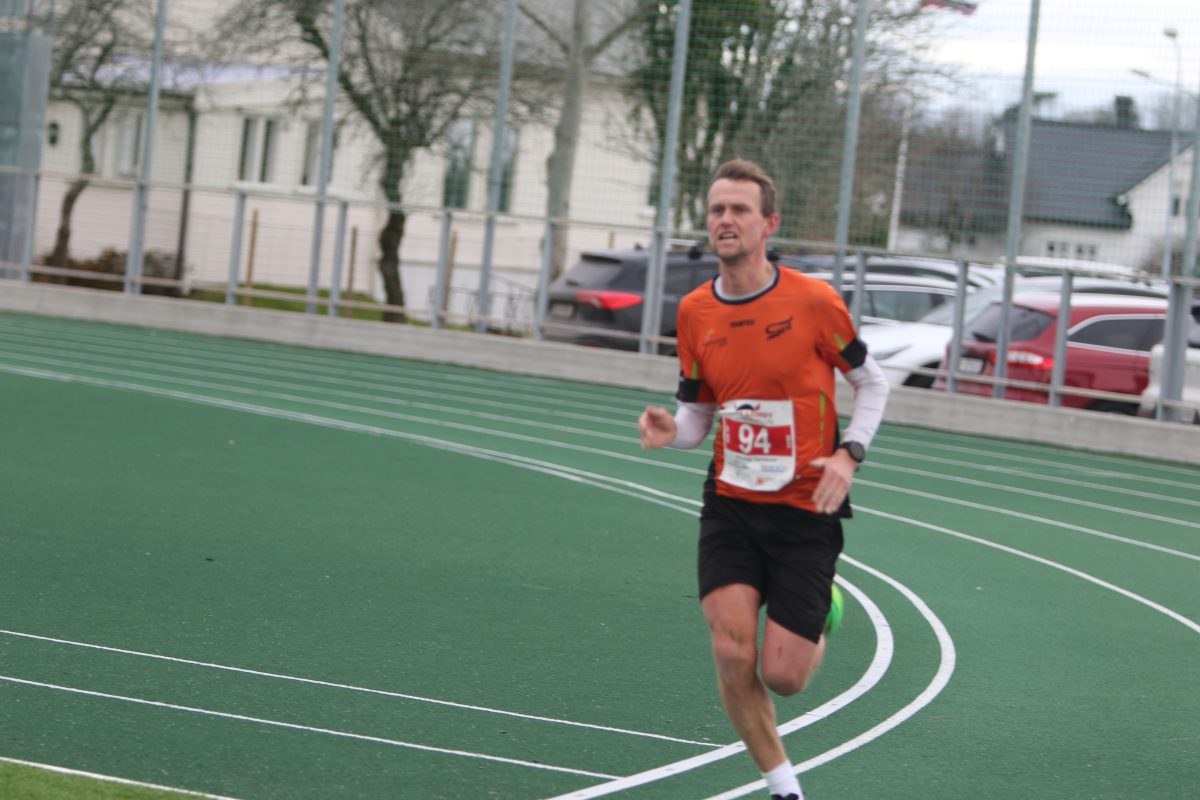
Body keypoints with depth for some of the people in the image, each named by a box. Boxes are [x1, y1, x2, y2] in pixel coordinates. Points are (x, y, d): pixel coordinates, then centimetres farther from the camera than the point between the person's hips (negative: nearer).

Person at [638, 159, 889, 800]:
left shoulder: (813, 301, -9)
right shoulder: (695, 312, 2)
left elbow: (871, 383, 5)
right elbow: (697, 416, 11)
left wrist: (848, 454, -11)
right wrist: (669, 430, -13)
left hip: (807, 510, -3)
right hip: (730, 506, 3)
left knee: (782, 676, -6)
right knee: (732, 653, -13)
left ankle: (820, 618, 31)